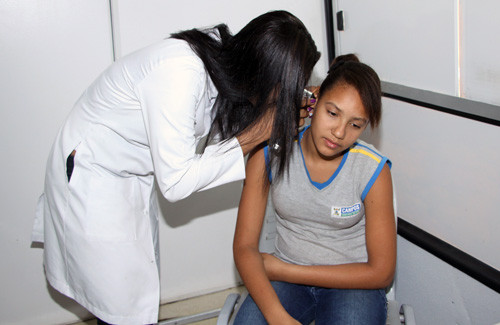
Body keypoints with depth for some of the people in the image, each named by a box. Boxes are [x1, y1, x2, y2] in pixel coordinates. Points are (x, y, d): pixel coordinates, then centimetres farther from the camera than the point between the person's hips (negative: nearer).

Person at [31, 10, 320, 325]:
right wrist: (254, 135, -25)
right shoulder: (180, 72, -34)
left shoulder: (221, 63, -9)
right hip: (91, 180, -8)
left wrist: (287, 112, -9)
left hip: (132, 178, 8)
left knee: (143, 288, 15)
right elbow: (175, 182, -30)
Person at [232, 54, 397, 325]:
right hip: (284, 279, 1)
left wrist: (284, 270, -14)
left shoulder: (373, 170, -14)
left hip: (351, 282, 0)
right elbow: (244, 246, -11)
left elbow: (381, 272, -10)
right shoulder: (268, 153, -10)